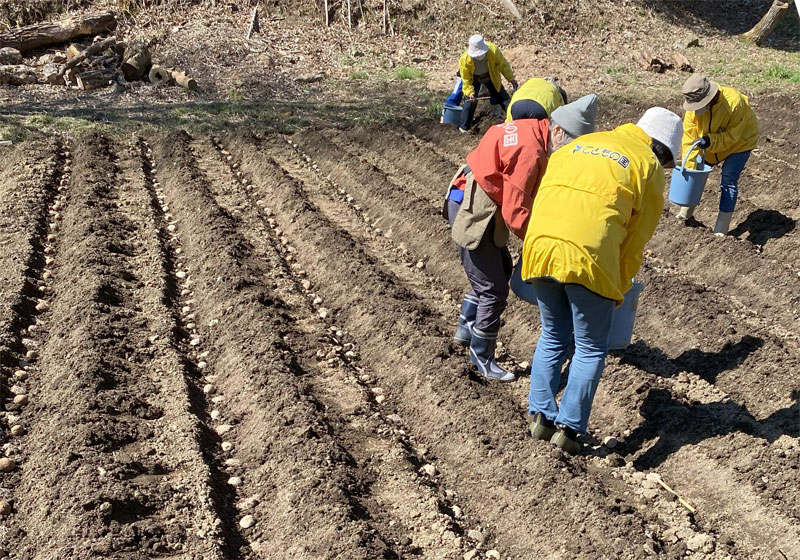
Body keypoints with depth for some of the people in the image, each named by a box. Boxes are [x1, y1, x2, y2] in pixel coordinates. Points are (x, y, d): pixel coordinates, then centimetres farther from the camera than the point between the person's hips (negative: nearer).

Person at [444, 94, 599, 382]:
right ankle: (482, 358, 15)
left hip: (480, 208, 10)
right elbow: (514, 212, -25)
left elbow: (522, 197, 10)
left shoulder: (530, 130, 4)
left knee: (502, 269, 23)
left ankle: (466, 329, 33)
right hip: (471, 212, -10)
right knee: (494, 290, -1)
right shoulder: (530, 150, -27)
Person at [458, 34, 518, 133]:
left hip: (491, 77, 2)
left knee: (504, 98, 3)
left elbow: (503, 64, -15)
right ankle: (464, 128, -2)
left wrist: (511, 78, -15)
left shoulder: (493, 50, -32)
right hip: (473, 79, -2)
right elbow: (466, 80, -22)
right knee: (470, 102, -16)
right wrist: (470, 92, -35)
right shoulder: (465, 60, -34)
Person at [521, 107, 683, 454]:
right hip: (588, 256, -5)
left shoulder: (576, 145, 25)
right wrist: (618, 292, 19)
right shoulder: (648, 166, 12)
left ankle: (541, 415, 20)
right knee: (591, 349, 12)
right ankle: (569, 427, 11)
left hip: (539, 246, 5)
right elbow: (635, 241, 9)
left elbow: (541, 196, 21)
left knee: (553, 337, 22)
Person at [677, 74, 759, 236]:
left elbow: (732, 135, -29)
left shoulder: (734, 103, -38)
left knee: (728, 180, -13)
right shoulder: (694, 105, -25)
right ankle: (687, 210, 30)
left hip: (739, 142, -5)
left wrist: (710, 142, -44)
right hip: (709, 144, 5)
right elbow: (689, 136, -21)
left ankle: (721, 228, -8)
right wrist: (689, 166, -23)